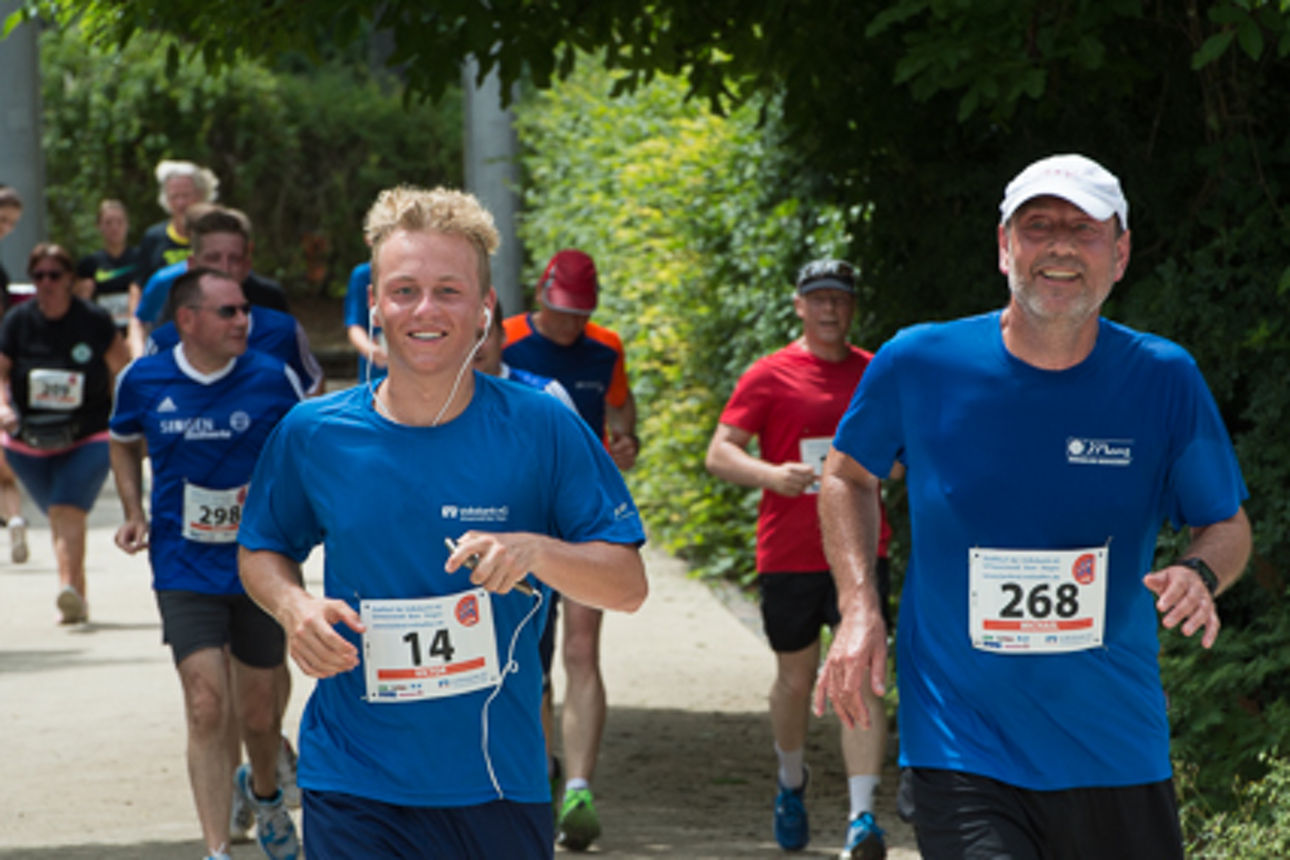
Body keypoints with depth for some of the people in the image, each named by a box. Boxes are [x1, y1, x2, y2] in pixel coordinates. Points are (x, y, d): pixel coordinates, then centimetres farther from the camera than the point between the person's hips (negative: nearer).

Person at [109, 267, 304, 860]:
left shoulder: (272, 380, -7)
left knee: (258, 713, 13)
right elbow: (125, 443, 17)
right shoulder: (143, 381, -4)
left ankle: (264, 792, 47)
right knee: (207, 709, -14)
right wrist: (134, 513, 2)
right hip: (185, 572, -1)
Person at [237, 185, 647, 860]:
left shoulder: (541, 430, -5)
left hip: (500, 781, 0)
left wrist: (536, 551, -22)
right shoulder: (313, 435, 0)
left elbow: (628, 586, -3)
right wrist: (293, 605, -6)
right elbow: (261, 551, 16)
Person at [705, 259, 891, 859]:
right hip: (788, 554, -1)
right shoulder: (769, 376, 0)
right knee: (796, 677, 11)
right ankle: (792, 783, 39)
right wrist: (770, 475, -23)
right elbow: (719, 454, -4)